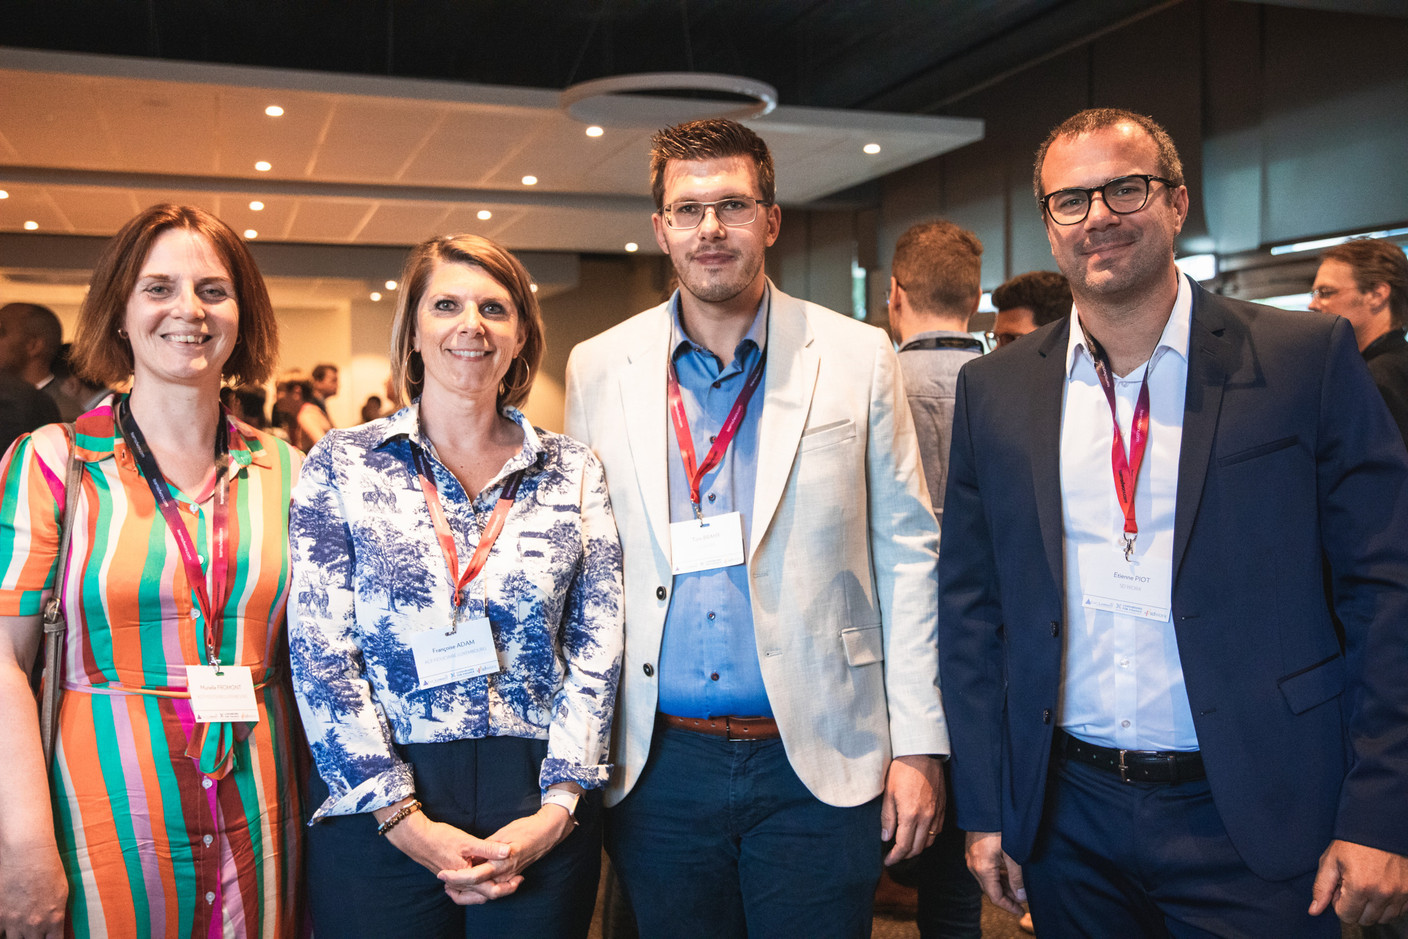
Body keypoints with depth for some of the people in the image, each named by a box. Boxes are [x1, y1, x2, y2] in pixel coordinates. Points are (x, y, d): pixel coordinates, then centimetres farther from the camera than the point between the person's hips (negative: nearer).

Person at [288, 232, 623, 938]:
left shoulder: (573, 472, 4)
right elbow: (320, 654, -5)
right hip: (373, 812, -1)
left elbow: (596, 649, 1)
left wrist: (557, 807, -9)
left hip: (541, 810, 1)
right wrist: (403, 818, -11)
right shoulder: (342, 464, 0)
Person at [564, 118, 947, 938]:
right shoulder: (599, 369, 3)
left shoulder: (858, 358, -1)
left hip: (816, 762, -1)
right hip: (660, 767, 2)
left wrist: (919, 745, -3)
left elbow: (906, 551, 0)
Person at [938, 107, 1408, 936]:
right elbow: (972, 607, 5)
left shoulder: (1309, 358, -5)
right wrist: (985, 808, 3)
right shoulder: (994, 390, 3)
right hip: (1068, 821, 3)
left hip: (1254, 820, -2)